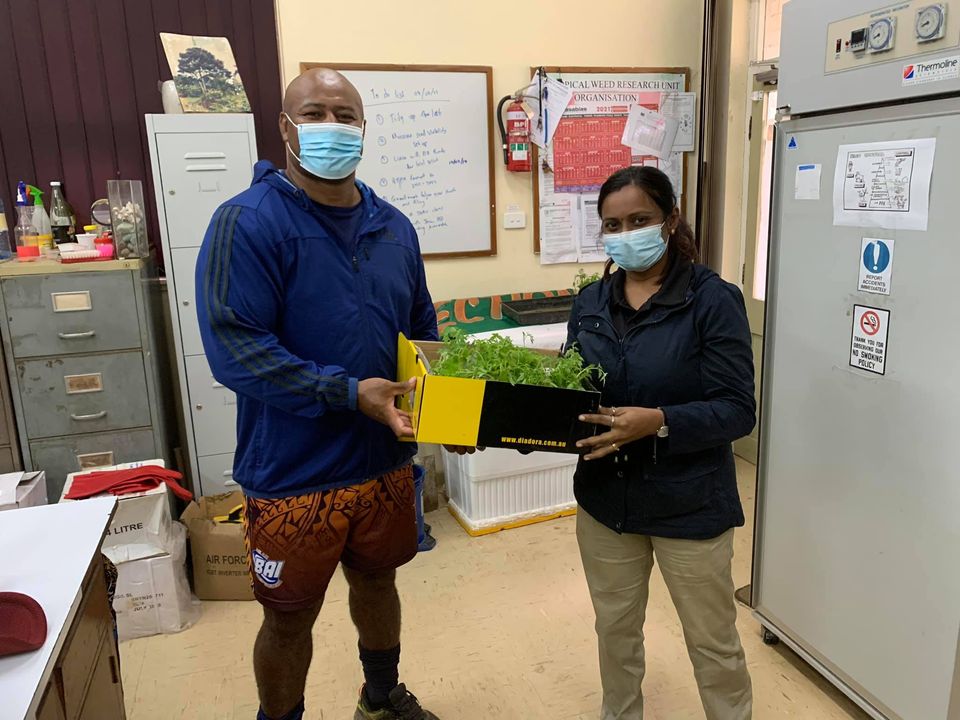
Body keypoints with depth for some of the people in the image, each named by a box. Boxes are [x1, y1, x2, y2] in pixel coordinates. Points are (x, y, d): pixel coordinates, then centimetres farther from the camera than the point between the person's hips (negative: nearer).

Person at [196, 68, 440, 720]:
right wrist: (349, 393, -26)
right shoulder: (249, 222, -15)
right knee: (290, 616, 13)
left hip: (386, 462, 6)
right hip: (293, 475, -5)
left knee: (378, 580, 25)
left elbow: (422, 330, 13)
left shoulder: (394, 227, 4)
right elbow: (235, 348, -22)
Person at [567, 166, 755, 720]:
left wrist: (658, 422, -31)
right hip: (605, 497, 5)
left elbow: (738, 410, -17)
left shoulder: (713, 300, -13)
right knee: (616, 630, 23)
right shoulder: (591, 302, 3)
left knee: (714, 643, 14)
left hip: (689, 503, -4)